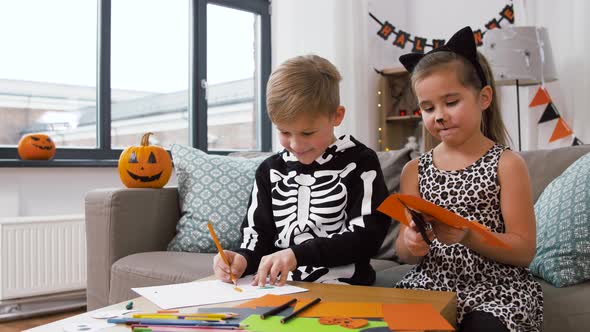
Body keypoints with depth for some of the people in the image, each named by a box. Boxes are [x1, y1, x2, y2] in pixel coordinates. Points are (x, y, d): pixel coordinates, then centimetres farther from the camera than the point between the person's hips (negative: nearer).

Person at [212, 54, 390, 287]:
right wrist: (243, 259, -10)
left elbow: (365, 237, -9)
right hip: (278, 287, 4)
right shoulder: (270, 171, 11)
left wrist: (297, 254, -18)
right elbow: (258, 233, 13)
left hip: (342, 288, -3)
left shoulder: (359, 163, -2)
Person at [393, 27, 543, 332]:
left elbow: (524, 252, -6)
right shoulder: (415, 170, 6)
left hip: (495, 287, -2)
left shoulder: (507, 164, -3)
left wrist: (467, 235, -22)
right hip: (431, 283, 3)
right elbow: (403, 252, 6)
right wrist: (410, 245, -18)